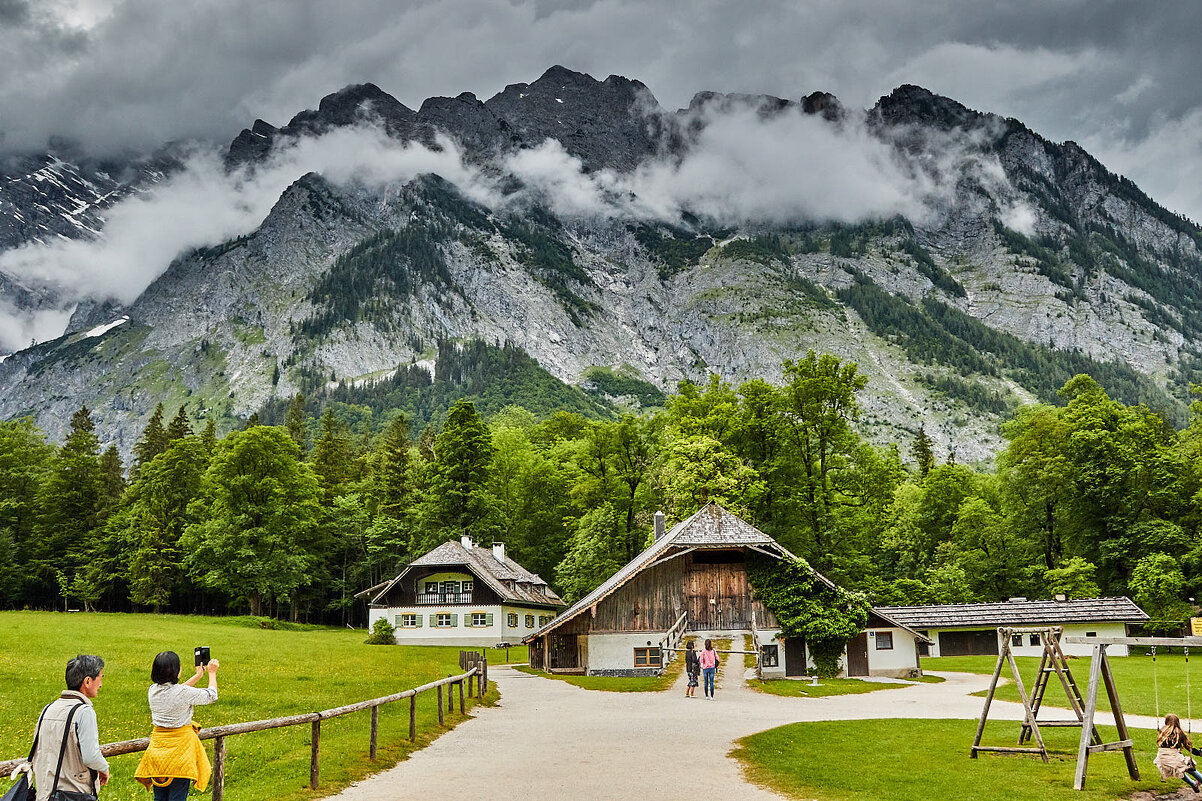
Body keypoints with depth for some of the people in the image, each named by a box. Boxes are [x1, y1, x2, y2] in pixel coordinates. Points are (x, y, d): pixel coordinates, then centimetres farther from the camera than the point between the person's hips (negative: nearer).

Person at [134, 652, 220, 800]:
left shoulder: (152, 691, 0)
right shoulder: (185, 693, -18)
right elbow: (211, 695, 0)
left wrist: (197, 676, 30)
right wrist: (212, 673, 17)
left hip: (158, 746, 6)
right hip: (181, 746, -6)